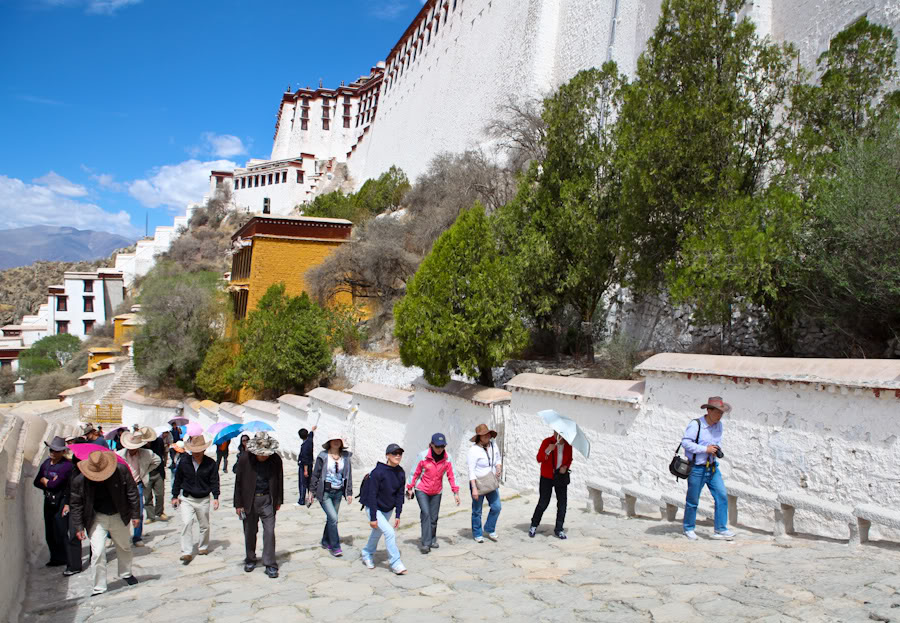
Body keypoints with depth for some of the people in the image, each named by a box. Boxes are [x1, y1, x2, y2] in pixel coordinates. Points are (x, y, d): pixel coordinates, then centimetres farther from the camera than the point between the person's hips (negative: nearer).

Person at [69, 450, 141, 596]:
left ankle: (126, 574, 44)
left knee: (124, 547, 18)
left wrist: (135, 514, -4)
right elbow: (75, 504, -6)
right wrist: (78, 527, -7)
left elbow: (132, 491, -7)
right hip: (97, 519, -1)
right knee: (97, 552, -11)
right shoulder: (79, 480, -18)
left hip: (119, 516, 1)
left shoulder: (121, 470, -19)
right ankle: (99, 587, 4)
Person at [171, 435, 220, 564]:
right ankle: (187, 552, -10)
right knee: (186, 523, -15)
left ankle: (203, 547, 32)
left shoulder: (210, 463, -7)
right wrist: (175, 496, 6)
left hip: (203, 500, 0)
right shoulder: (184, 461, -5)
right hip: (186, 499, 0)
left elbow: (214, 481, -2)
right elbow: (178, 479, 6)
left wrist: (216, 497, -10)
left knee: (204, 525, 10)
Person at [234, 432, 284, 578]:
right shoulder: (245, 459, -10)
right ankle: (250, 560, 33)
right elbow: (238, 482, -3)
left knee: (269, 531, -5)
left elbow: (279, 480, 5)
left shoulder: (276, 460, -7)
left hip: (267, 500, 0)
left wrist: (278, 501, 8)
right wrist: (238, 504, -2)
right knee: (250, 532, 12)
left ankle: (270, 565, 3)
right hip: (249, 500, 0)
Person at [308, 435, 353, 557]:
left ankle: (326, 542, 31)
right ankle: (335, 547, 0)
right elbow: (315, 474, -1)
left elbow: (349, 475, 8)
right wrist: (311, 491, 0)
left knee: (331, 518, 11)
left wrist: (349, 492, 6)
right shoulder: (323, 456, -7)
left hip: (338, 492, 4)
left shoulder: (345, 456, 2)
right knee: (333, 518, -11)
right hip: (324, 492, -4)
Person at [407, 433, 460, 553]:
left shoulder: (447, 458, -10)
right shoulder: (423, 455, -17)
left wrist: (456, 492, -7)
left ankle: (432, 540, 30)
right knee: (426, 514, -18)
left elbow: (451, 476, -5)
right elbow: (415, 473, -7)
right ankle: (425, 543, -13)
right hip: (422, 490, -3)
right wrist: (410, 488, -3)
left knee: (434, 518, 7)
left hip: (436, 492, 3)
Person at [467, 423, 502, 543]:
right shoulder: (474, 450, -18)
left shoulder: (493, 445, -1)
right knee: (477, 510, 6)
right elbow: (471, 470, -19)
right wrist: (474, 488, -23)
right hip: (477, 483, -5)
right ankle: (477, 534, 25)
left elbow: (498, 459, 15)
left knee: (496, 507, 1)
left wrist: (499, 469, -7)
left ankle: (489, 529, 24)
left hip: (491, 482, 5)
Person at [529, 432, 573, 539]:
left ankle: (559, 529, 13)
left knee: (562, 503, 0)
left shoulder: (568, 444, 0)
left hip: (561, 476, 3)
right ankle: (534, 525, 20)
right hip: (547, 477, -3)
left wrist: (566, 466, -6)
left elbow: (569, 459, 15)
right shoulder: (547, 442, -10)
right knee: (543, 503, 0)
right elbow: (539, 459, -14)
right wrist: (548, 450, -31)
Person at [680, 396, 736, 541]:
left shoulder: (718, 425, 5)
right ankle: (689, 528, 24)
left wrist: (717, 448, -2)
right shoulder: (695, 425, -18)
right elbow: (685, 442, -20)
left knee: (722, 496, -3)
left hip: (712, 467, 6)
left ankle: (720, 529, 6)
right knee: (692, 500, 6)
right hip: (697, 468, -6)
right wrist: (705, 449, -23)